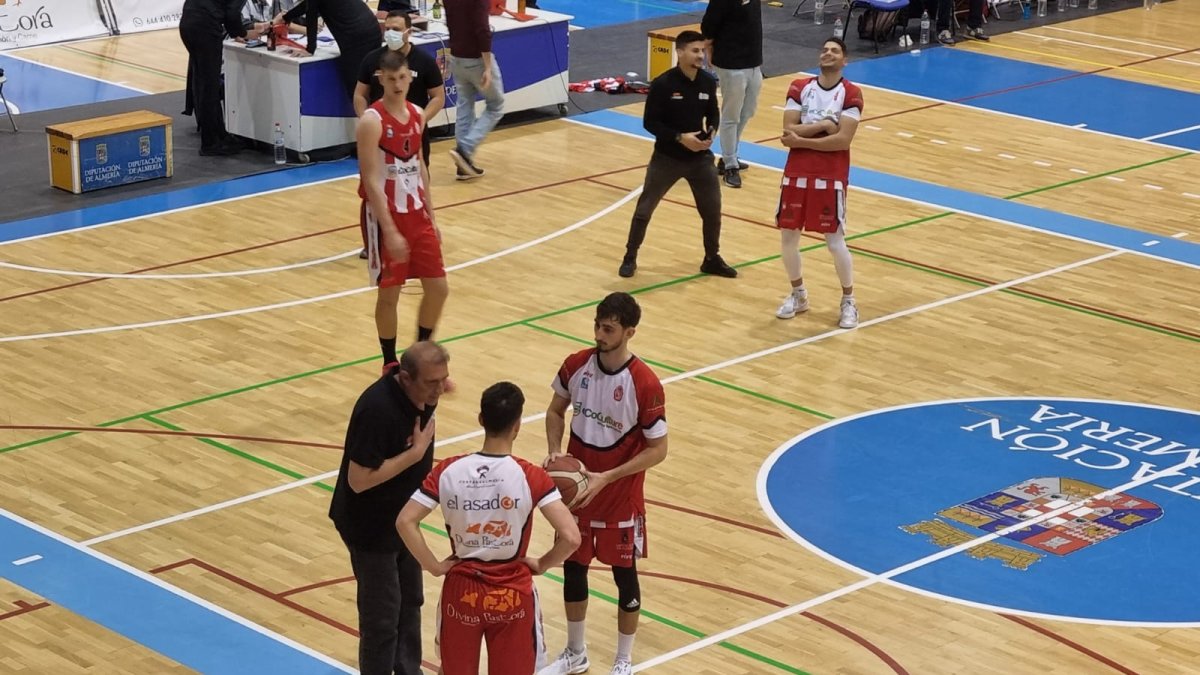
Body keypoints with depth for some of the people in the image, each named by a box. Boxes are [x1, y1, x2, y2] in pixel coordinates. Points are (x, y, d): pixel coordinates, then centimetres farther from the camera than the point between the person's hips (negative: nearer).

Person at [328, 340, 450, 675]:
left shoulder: (423, 395, -7)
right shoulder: (378, 409, -33)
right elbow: (359, 480, -31)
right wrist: (415, 453, -29)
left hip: (402, 518, 8)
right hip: (370, 527, -8)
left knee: (410, 602, 22)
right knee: (382, 616, 3)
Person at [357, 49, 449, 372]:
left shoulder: (417, 115, 5)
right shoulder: (372, 121, -17)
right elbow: (371, 181, -20)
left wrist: (430, 216, 15)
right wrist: (390, 230, -24)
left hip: (416, 213, 7)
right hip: (385, 215, -6)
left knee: (438, 287, 7)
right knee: (389, 293, 2)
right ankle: (391, 364, 19)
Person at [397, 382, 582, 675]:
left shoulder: (449, 471, -10)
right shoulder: (530, 476, -17)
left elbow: (405, 522, -14)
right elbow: (571, 537, -22)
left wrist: (434, 566, -4)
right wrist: (542, 564, -5)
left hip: (461, 591, 2)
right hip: (512, 594, -2)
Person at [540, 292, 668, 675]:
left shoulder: (644, 384, -22)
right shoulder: (576, 366, -9)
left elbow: (657, 449, -16)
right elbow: (556, 411, 10)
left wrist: (606, 478, -22)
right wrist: (554, 451, -8)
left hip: (620, 497, -4)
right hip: (575, 489, 4)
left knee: (624, 575, 10)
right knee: (573, 568, 16)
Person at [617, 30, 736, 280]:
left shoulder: (708, 82, -3)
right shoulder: (662, 84, -17)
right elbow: (650, 122, -14)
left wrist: (711, 133, -10)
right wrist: (679, 137, -23)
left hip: (700, 158, 4)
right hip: (667, 158, -4)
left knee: (713, 210, 8)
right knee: (644, 210, 3)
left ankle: (712, 259, 28)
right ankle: (630, 258, 20)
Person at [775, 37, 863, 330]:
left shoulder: (851, 94, -7)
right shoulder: (799, 88, 3)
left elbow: (843, 140, -16)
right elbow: (788, 133, -7)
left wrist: (802, 139, -14)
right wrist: (823, 125, -17)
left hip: (831, 177, -4)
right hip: (796, 173, 4)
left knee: (835, 240, -2)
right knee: (788, 236, 8)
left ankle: (848, 301, 14)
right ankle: (798, 294, 28)